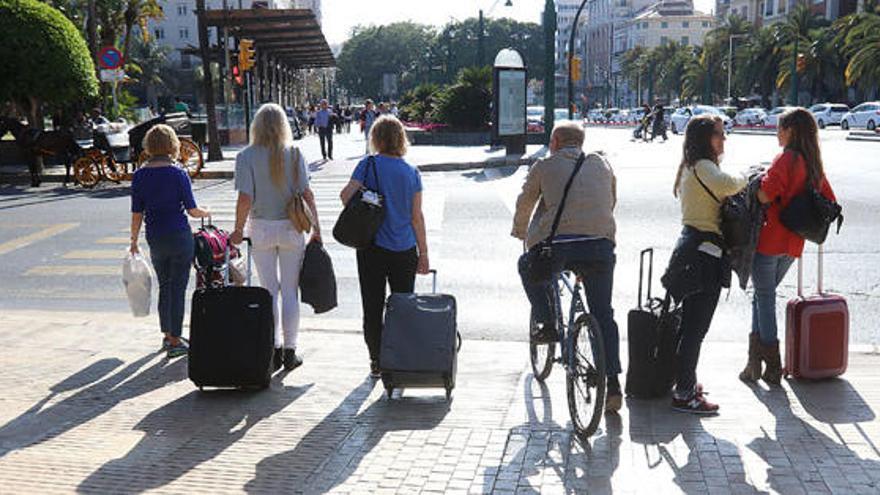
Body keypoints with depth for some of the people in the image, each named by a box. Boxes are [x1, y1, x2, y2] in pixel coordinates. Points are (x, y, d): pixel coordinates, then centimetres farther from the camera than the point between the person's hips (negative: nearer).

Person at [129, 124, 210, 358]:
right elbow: (192, 210, -7)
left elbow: (137, 213, 2)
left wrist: (134, 241, 12)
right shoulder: (178, 173, -10)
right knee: (178, 288, 2)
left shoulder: (140, 175, -1)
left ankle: (167, 335, 28)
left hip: (155, 239, 4)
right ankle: (175, 341, 5)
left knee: (164, 287, 19)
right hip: (179, 236, -4)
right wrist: (205, 213, 14)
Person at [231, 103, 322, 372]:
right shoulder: (295, 153, -4)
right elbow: (306, 193, -6)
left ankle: (275, 349, 15)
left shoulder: (247, 156, -8)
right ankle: (290, 351, 13)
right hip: (291, 228, 0)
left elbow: (245, 199, -12)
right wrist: (316, 225, 4)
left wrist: (238, 230, 0)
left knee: (270, 290, 11)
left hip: (261, 228, 0)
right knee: (290, 291, 8)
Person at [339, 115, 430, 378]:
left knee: (373, 307, 8)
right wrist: (423, 253, 7)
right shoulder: (412, 172, 0)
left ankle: (377, 362, 12)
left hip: (372, 247, -2)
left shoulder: (369, 164, -6)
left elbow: (346, 195, -18)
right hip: (405, 248, 2)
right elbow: (417, 216, 1)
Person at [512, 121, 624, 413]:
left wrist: (520, 233, 41)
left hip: (558, 244, -2)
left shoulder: (545, 166, 13)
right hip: (601, 245, 3)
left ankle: (548, 325, 21)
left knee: (527, 267, 30)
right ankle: (613, 384, 5)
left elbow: (524, 205, 21)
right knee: (603, 315, 12)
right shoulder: (602, 164, 20)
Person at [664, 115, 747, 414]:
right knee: (696, 327, -7)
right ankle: (683, 394, -3)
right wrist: (745, 179, -14)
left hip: (693, 248, 11)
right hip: (704, 251, -11)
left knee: (691, 324, 19)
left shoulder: (693, 167, 19)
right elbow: (725, 186, -33)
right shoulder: (703, 166, -13)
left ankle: (686, 382, 31)